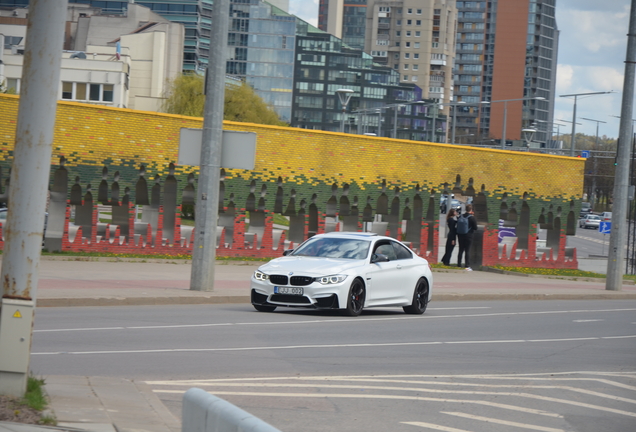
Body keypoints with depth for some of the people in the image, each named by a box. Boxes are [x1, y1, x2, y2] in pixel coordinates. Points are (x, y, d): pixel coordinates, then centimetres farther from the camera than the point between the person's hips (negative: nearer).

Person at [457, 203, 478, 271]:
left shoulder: (460, 217, 2)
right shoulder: (472, 218, -12)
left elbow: (457, 226, 7)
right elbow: (475, 228, -7)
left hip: (460, 235, 4)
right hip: (468, 236, -4)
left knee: (461, 250, 12)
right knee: (467, 251, -3)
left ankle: (459, 265, 14)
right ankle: (467, 266, -6)